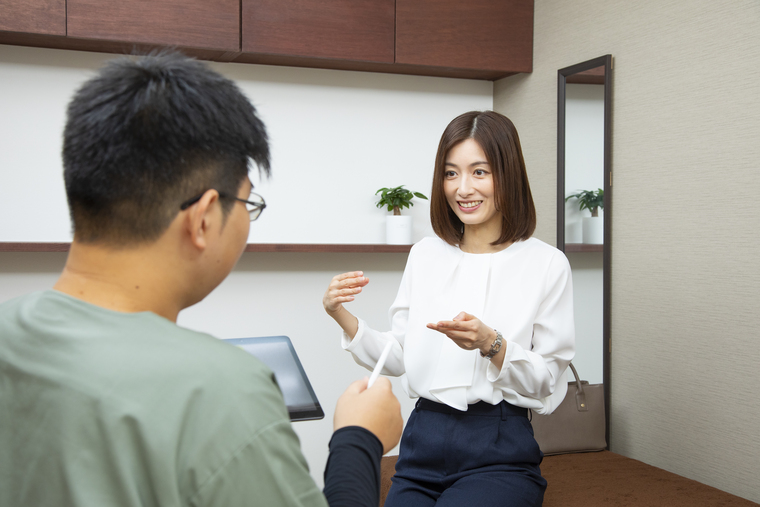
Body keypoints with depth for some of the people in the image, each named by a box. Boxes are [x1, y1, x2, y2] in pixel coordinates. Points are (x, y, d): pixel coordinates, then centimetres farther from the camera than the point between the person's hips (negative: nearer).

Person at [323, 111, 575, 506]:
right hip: (423, 442, 3)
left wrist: (492, 345, -20)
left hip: (499, 452, -3)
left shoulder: (547, 264, -4)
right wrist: (344, 320, -5)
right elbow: (398, 358, 9)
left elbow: (548, 384, -4)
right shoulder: (425, 255, 8)